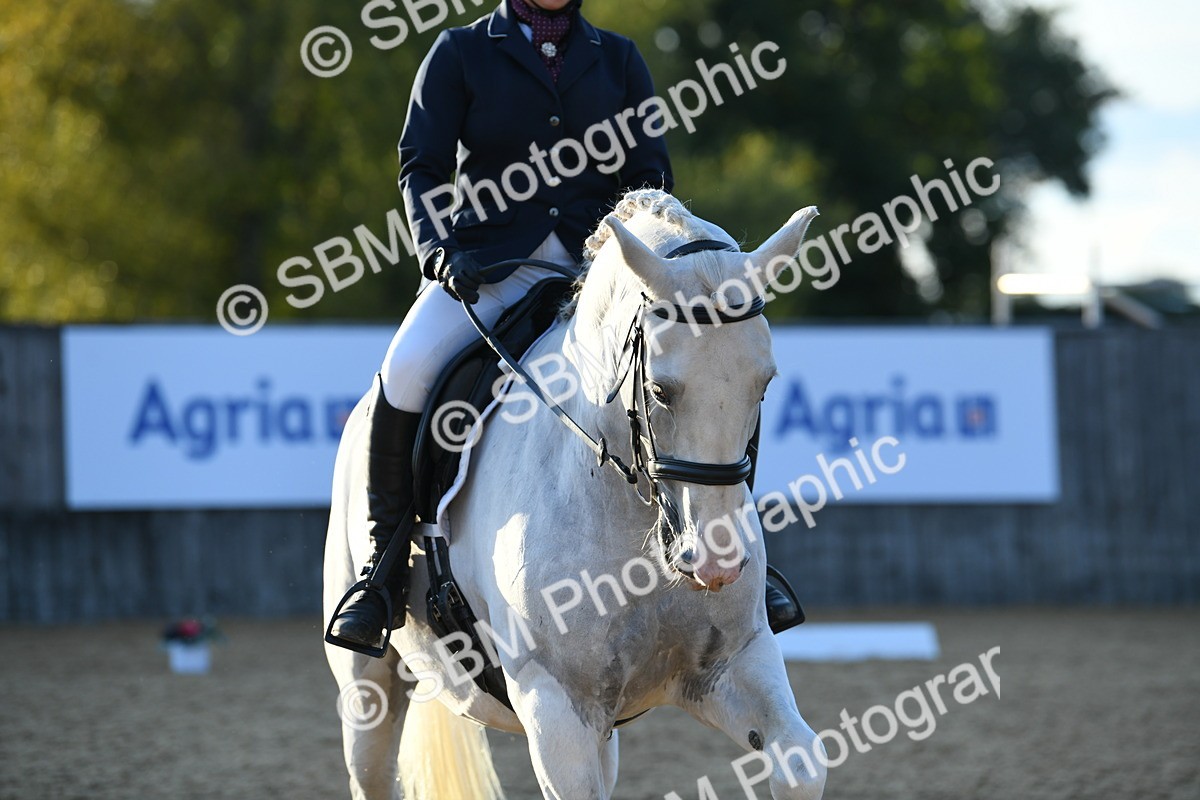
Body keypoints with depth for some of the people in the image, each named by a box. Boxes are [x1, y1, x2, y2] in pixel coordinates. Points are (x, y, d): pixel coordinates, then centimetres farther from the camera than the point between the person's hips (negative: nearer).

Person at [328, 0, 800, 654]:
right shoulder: (460, 53, 8)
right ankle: (385, 569, -15)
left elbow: (650, 175, 12)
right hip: (485, 261, -2)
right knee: (406, 372, -29)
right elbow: (421, 166, 4)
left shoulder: (618, 60, 15)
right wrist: (439, 250, -13)